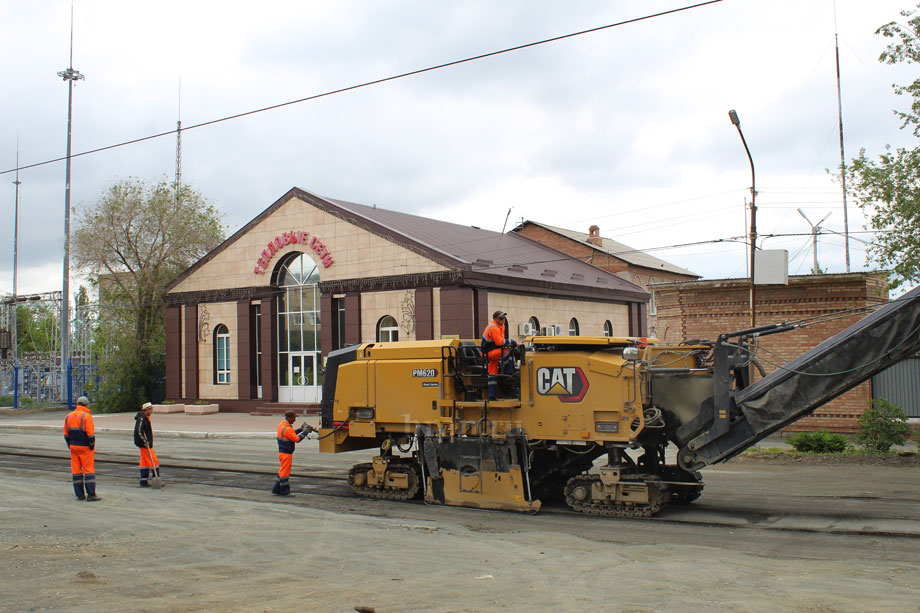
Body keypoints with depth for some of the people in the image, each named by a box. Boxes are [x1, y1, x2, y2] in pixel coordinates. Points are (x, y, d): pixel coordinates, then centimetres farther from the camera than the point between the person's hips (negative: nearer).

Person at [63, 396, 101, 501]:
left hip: (73, 447, 6)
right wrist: (92, 446, -6)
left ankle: (80, 494, 10)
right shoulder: (86, 416, -11)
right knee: (89, 470, -2)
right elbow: (91, 434, -16)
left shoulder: (68, 416, 10)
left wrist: (70, 446, 17)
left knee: (76, 471, 9)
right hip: (85, 448, -6)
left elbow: (66, 434, 12)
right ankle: (91, 495, -5)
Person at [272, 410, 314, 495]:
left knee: (282, 471, 18)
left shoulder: (282, 425, 8)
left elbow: (292, 434, 17)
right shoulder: (287, 429, -24)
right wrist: (305, 432, -9)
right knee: (285, 471, -1)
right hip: (286, 453, -10)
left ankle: (276, 489, 23)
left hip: (282, 452, 10)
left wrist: (300, 429, 8)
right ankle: (284, 491, 8)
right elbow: (297, 439, -20)